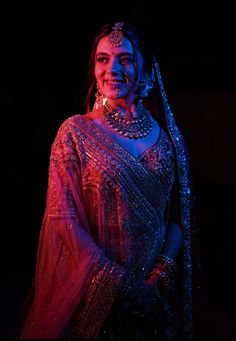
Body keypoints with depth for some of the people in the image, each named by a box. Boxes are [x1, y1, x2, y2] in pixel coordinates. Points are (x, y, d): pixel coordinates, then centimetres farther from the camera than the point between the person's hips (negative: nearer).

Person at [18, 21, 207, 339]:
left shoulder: (166, 133, 2)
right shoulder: (75, 131, -8)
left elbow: (180, 212, 3)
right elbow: (64, 217, -12)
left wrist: (164, 270, -12)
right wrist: (120, 283, -17)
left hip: (156, 292, 3)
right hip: (94, 295, -3)